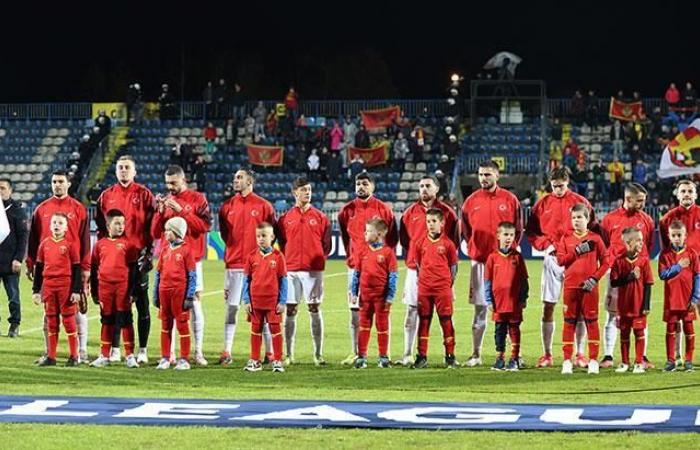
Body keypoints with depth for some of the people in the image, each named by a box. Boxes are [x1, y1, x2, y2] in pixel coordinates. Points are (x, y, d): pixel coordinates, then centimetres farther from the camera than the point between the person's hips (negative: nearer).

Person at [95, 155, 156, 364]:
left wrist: (149, 253, -6)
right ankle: (115, 349, 12)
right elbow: (100, 227, 13)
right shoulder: (107, 196, 9)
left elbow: (152, 226, -1)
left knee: (142, 303, 1)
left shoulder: (144, 194, 1)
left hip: (138, 256, -3)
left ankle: (143, 350, 6)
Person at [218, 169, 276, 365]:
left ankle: (270, 352, 7)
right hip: (234, 264, 3)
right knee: (231, 307, 1)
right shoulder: (227, 206, 9)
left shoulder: (263, 206, 0)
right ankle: (227, 352, 5)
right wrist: (234, 249, 13)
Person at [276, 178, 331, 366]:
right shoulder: (285, 218, 7)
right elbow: (281, 242, 12)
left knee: (315, 310, 0)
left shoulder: (320, 217, 5)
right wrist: (287, 259, 3)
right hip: (291, 269, 1)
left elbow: (327, 244, 8)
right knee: (290, 311, 1)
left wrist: (319, 258, 0)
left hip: (314, 269, -1)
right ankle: (289, 354, 6)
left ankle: (318, 354, 3)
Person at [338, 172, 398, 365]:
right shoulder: (347, 210, 7)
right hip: (355, 266, 2)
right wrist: (350, 255, 14)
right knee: (355, 309, 1)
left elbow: (393, 237, 8)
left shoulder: (383, 209, 1)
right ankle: (355, 353, 5)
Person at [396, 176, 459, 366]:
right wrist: (412, 257, 6)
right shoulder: (410, 212, 8)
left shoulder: (447, 212, 3)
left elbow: (454, 240, 6)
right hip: (415, 268, 2)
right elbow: (403, 238, 15)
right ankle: (407, 355, 5)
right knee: (412, 310, 2)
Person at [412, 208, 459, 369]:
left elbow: (453, 266, 4)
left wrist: (450, 286, 1)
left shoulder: (447, 243, -1)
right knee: (423, 321, 5)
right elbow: (418, 265, 14)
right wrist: (422, 280, 5)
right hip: (424, 288, 3)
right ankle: (422, 357, 9)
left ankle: (450, 356, 5)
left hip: (443, 289, -2)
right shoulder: (421, 243, 6)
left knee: (446, 321, 0)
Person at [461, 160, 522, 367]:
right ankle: (476, 354, 8)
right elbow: (465, 229, 14)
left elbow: (518, 229, 7)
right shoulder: (471, 201, 5)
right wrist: (472, 248, 4)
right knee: (480, 308, 4)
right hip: (479, 261, 1)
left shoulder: (510, 200, 2)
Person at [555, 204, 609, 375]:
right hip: (570, 286, 2)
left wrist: (595, 278, -9)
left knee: (591, 322, 1)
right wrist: (577, 251, -12)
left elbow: (605, 261, 1)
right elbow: (560, 260, -3)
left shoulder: (595, 239, 2)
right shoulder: (566, 239, 7)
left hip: (589, 287, -2)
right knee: (569, 322, 3)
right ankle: (567, 360, 6)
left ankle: (593, 360, 5)